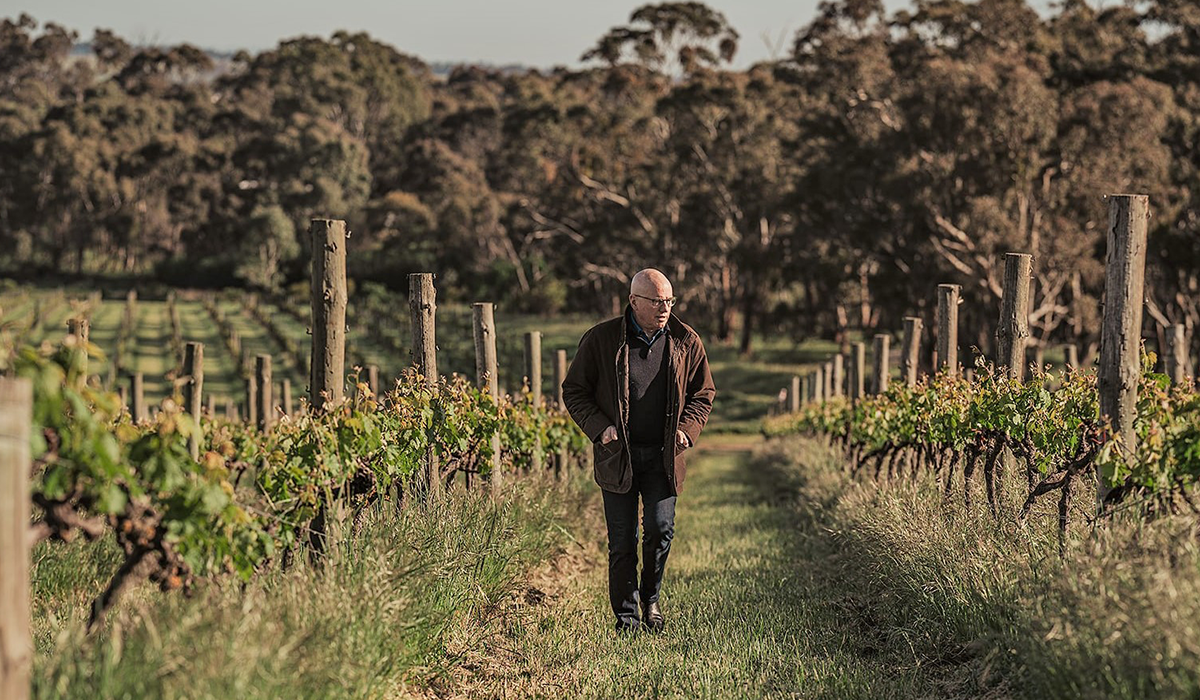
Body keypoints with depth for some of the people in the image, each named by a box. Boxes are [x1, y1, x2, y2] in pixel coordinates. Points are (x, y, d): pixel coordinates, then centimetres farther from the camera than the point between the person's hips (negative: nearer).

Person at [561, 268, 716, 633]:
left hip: (663, 455, 1)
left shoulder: (686, 342, 3)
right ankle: (626, 616, 14)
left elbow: (703, 393, 15)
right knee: (622, 542, 2)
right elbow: (574, 391, 3)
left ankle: (651, 597, 16)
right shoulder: (601, 339, -5)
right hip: (618, 455, -1)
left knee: (661, 529, -10)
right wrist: (599, 427, -11)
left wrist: (687, 429, -3)